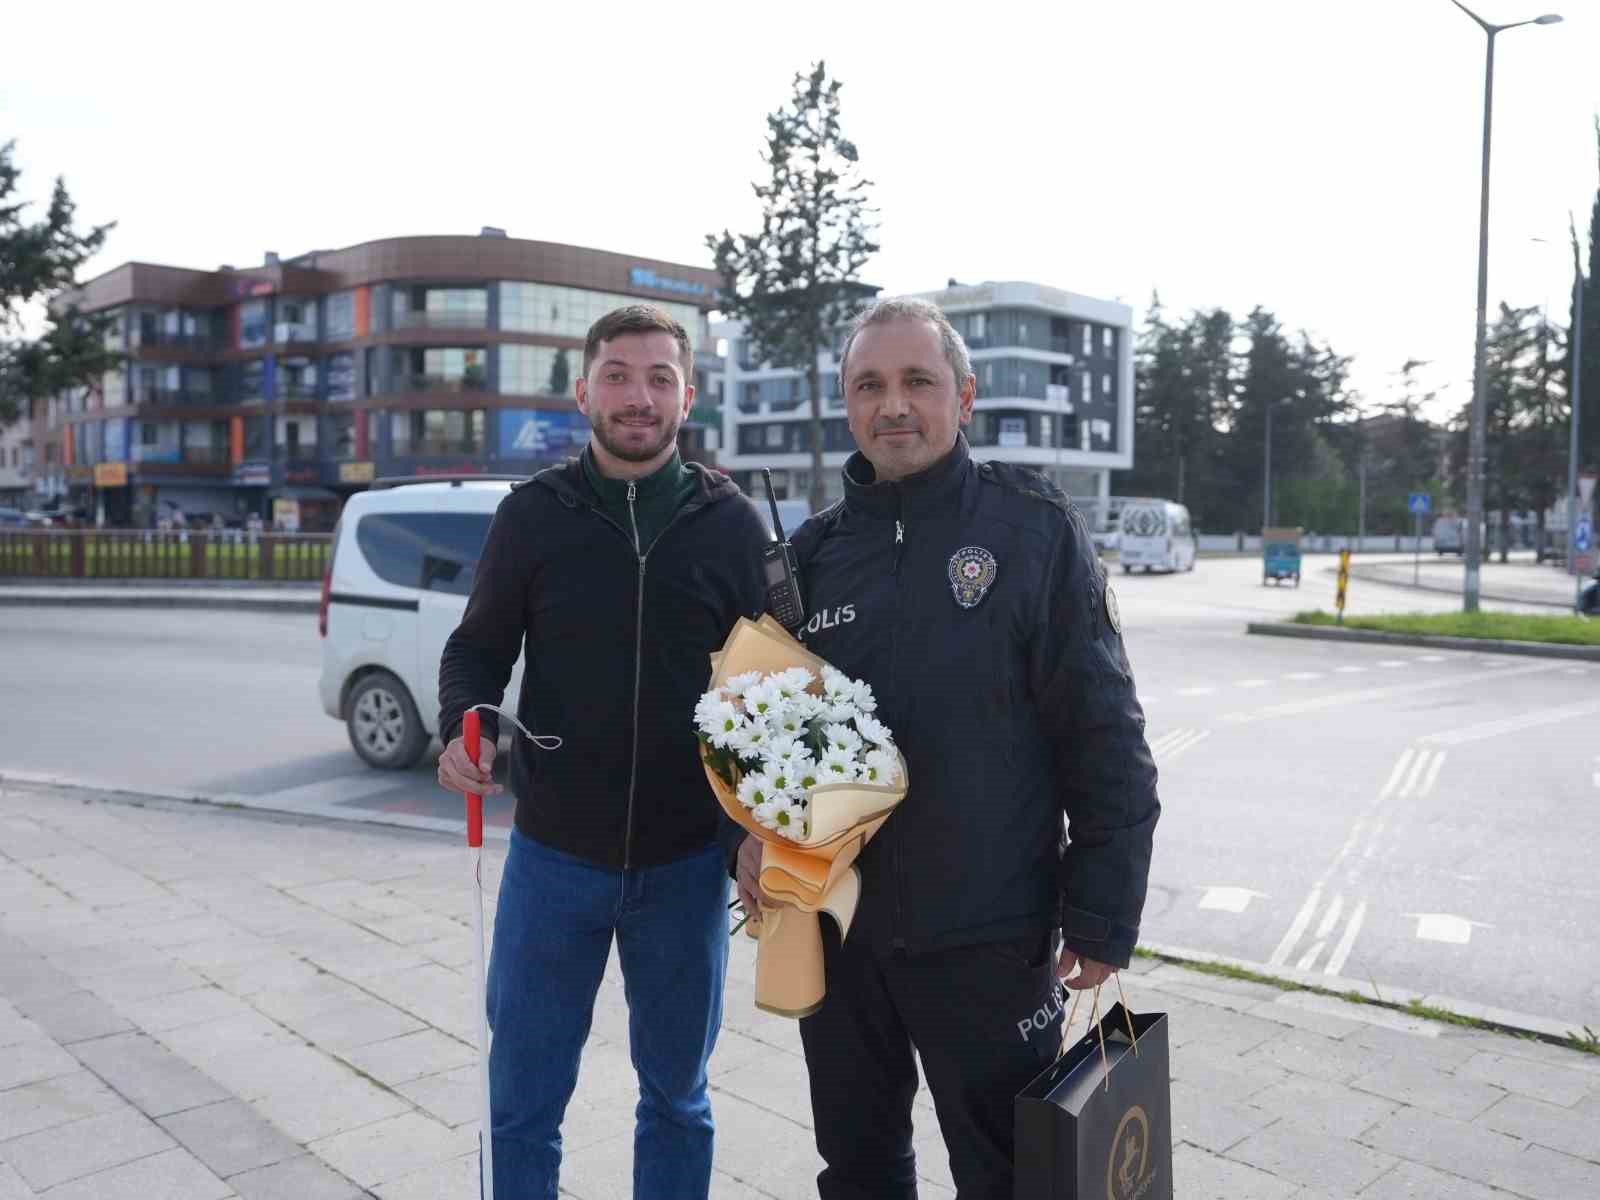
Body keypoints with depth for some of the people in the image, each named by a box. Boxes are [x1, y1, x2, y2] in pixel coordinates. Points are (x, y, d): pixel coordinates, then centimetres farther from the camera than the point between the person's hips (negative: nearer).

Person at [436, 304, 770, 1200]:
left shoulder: (732, 523, 0)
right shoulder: (534, 513, 0)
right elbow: (478, 649, 7)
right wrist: (463, 730, -14)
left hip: (687, 861, 0)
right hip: (553, 854, 0)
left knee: (677, 1095, 16)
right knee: (524, 1098, 11)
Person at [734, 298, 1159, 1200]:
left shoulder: (1035, 530, -8)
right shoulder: (816, 548, 6)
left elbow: (1106, 737, -8)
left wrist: (1102, 917, -10)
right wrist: (755, 828, -2)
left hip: (987, 941, -4)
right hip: (834, 929, 5)